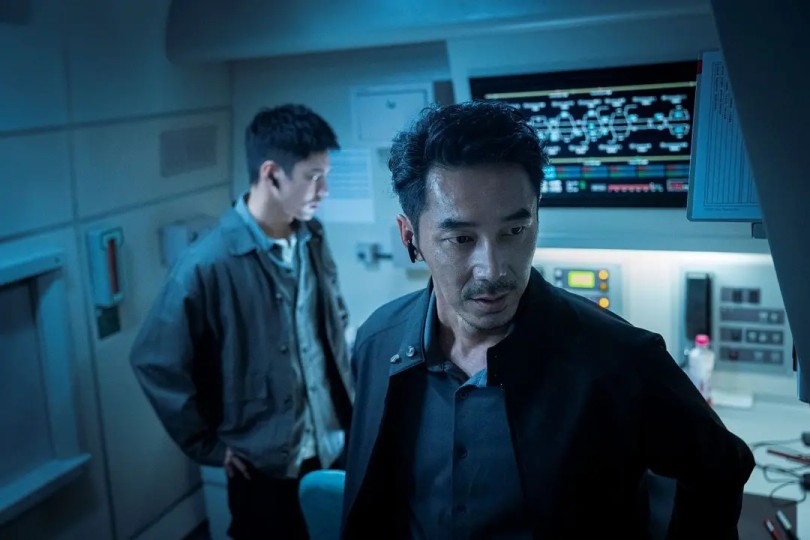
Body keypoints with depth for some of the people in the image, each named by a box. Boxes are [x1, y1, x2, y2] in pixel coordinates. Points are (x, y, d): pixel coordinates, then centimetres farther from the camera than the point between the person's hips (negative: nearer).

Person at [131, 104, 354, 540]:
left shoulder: (311, 238, 0)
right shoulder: (208, 263, -19)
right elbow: (154, 362, -13)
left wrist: (346, 388, 9)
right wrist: (208, 446, -9)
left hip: (336, 448, 5)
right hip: (266, 468, -5)